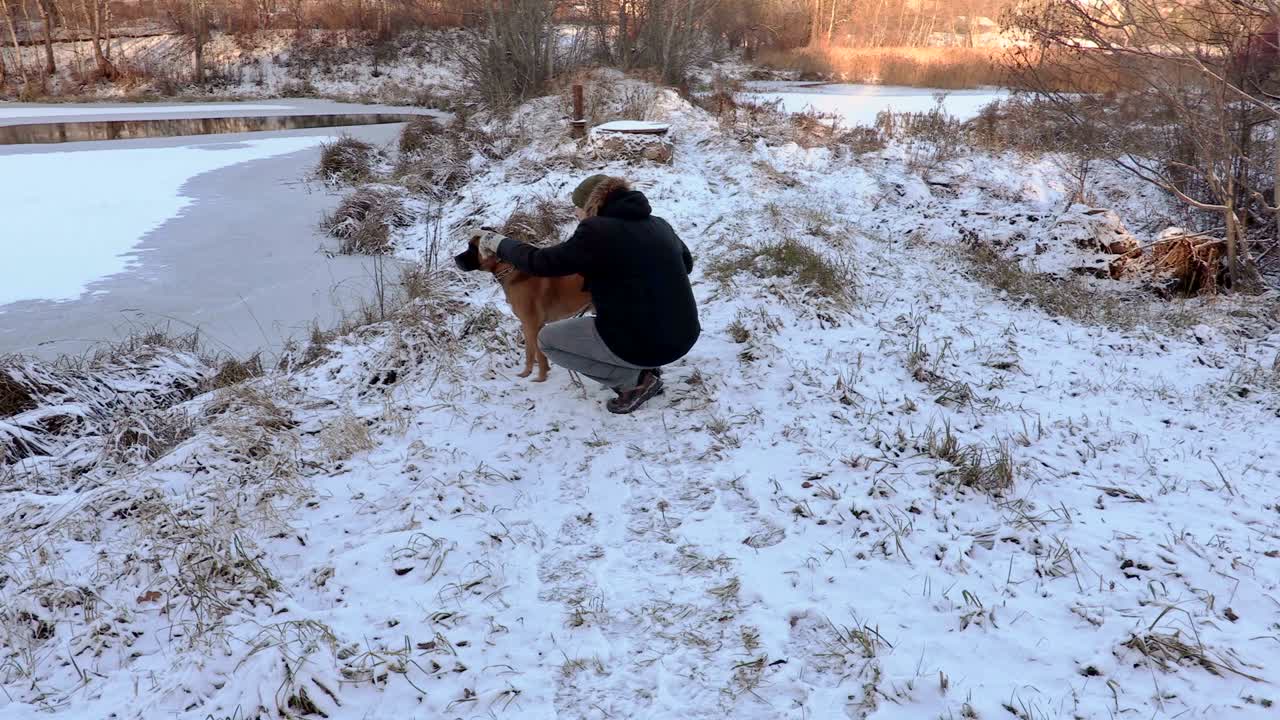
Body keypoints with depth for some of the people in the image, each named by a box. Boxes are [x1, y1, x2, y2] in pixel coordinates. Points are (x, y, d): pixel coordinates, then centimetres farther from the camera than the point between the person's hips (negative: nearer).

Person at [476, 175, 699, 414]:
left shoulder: (596, 230, -12)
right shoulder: (658, 224, 8)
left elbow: (540, 263, -7)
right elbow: (687, 263, 25)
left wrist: (499, 243, 9)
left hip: (642, 346, -7)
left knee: (547, 340, 12)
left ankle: (636, 379, 5)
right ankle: (645, 367, 19)